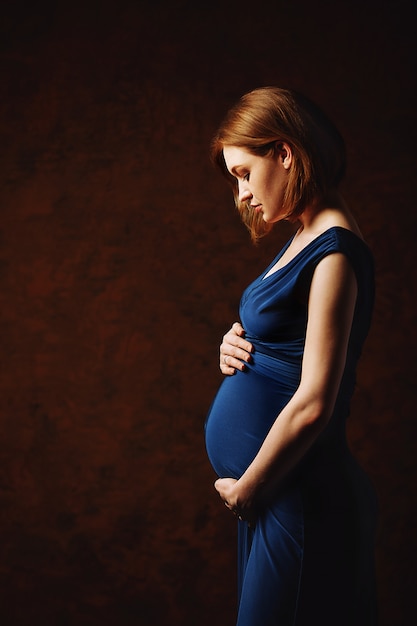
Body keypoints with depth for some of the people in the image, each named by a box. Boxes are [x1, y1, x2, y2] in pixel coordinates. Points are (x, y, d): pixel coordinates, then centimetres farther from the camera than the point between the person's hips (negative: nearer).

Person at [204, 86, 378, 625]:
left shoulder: (334, 251, -18)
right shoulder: (303, 238, 11)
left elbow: (313, 403, -22)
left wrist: (245, 490, -11)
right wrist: (238, 349, 1)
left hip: (300, 499, -9)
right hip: (277, 496, 9)